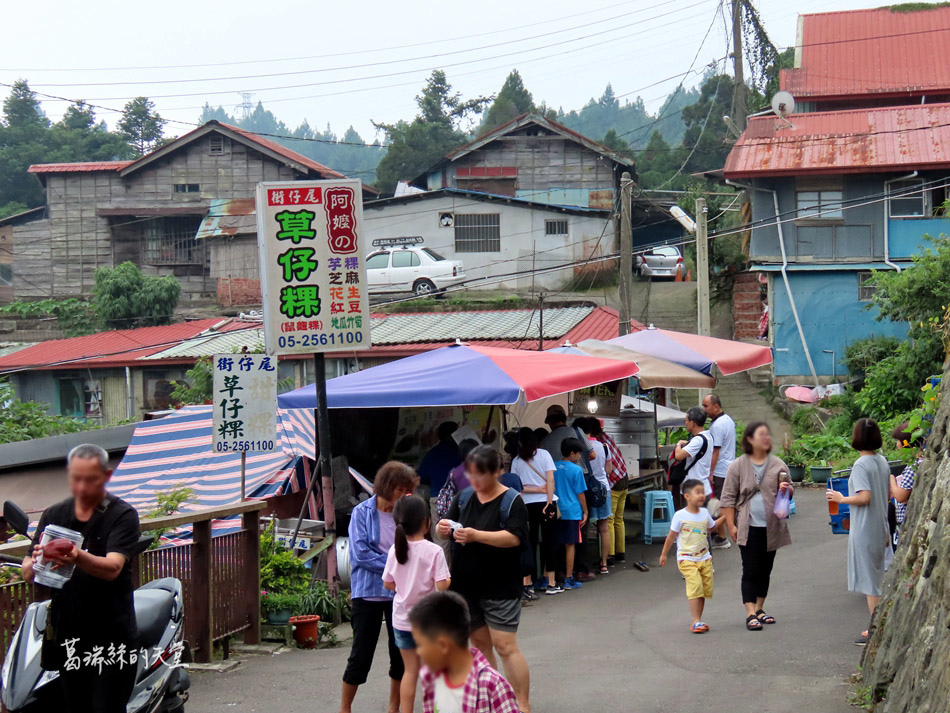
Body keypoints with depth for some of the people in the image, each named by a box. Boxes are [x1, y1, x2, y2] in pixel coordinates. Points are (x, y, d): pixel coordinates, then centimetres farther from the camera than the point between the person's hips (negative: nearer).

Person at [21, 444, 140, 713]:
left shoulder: (122, 515, -3)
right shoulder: (53, 515, 10)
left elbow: (112, 568, -19)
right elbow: (27, 573, 2)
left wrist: (79, 558, -41)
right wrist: (36, 562, -23)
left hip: (110, 637, -4)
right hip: (66, 635, 4)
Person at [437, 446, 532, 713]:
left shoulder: (511, 501, -9)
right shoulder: (464, 497, 7)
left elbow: (514, 538, -20)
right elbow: (449, 524, 14)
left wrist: (476, 535, -30)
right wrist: (444, 528, -11)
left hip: (500, 588, -6)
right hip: (466, 584, 6)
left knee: (505, 646, -8)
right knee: (480, 643, 13)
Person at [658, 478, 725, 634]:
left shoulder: (704, 513, 7)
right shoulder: (680, 515, -9)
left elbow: (712, 526, 29)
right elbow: (671, 536, 0)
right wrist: (663, 554, 5)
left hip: (704, 558, 6)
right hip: (687, 559, -6)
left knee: (706, 589, 4)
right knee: (695, 587, -17)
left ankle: (697, 621, 14)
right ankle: (696, 621, -14)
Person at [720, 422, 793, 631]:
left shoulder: (778, 465, 7)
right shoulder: (738, 466, -1)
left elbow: (789, 492, 15)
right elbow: (729, 498, 0)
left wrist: (786, 490, -10)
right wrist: (731, 525, -7)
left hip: (772, 527, 4)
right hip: (749, 527, -4)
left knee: (765, 570, 11)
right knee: (751, 571, -6)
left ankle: (760, 609, 23)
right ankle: (750, 614, -6)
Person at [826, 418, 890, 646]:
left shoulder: (861, 465, -17)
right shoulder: (883, 462, 7)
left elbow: (864, 497, -25)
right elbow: (888, 494, 14)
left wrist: (841, 499, -10)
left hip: (865, 530, -8)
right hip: (880, 528, 8)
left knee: (870, 580, -2)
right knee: (876, 580, 16)